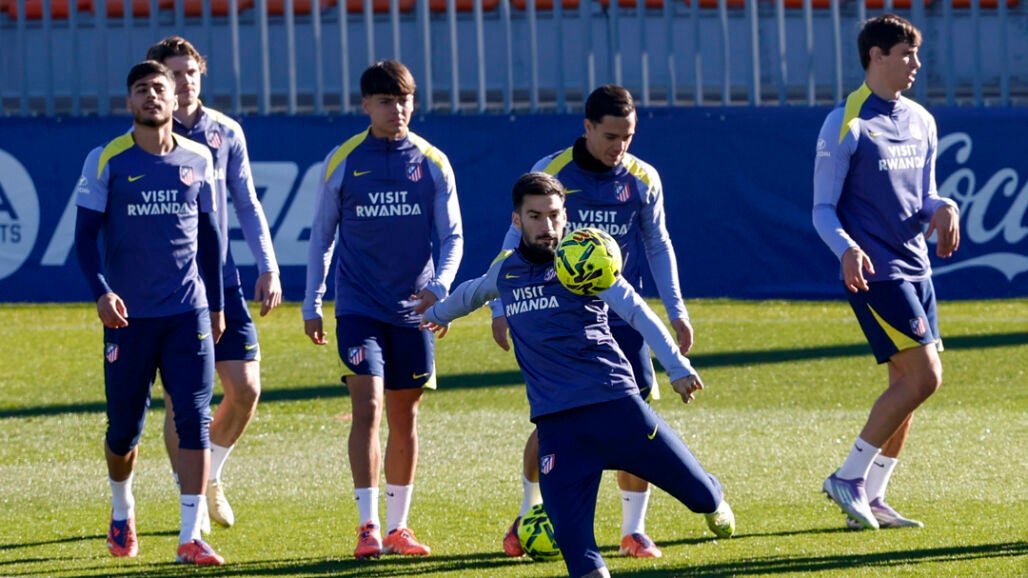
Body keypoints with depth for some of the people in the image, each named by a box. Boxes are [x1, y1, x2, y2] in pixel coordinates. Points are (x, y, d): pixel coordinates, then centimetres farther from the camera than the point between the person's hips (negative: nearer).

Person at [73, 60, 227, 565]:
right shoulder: (106, 162, -2)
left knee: (195, 421, -10)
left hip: (188, 314, 2)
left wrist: (216, 304, 16)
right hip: (129, 315, -2)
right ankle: (122, 510, 35)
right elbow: (85, 235, -3)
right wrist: (101, 293, -18)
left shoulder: (198, 160, 6)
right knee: (125, 428, 6)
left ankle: (190, 538, -10)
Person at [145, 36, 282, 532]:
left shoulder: (225, 133, 7)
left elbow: (246, 206, 13)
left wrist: (268, 268, 5)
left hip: (221, 281, 4)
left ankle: (211, 476, 23)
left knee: (246, 388, -1)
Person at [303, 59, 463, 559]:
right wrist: (311, 305, 8)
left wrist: (440, 285, -14)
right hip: (358, 307, -2)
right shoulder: (342, 161, 0)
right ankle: (368, 526, -15)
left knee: (404, 417, 8)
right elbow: (322, 235, 9)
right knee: (367, 408, -14)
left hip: (412, 311, 2)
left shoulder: (432, 162, 2)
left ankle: (398, 527, 18)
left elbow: (452, 236, 5)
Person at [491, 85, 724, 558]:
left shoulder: (643, 180, 2)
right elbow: (517, 240, 2)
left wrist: (676, 311, 9)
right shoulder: (551, 173, -5)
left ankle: (634, 530, 5)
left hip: (622, 318, 2)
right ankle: (527, 516, 17)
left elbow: (658, 245, 14)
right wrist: (501, 308, -2)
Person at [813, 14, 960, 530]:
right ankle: (849, 478, -5)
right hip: (874, 271, -8)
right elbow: (823, 209, -8)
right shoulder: (846, 124, -9)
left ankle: (870, 498, 12)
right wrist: (847, 249, -27)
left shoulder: (921, 122, 12)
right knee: (923, 375, -15)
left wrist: (942, 209, -4)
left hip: (915, 269, 8)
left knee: (908, 384, 5)